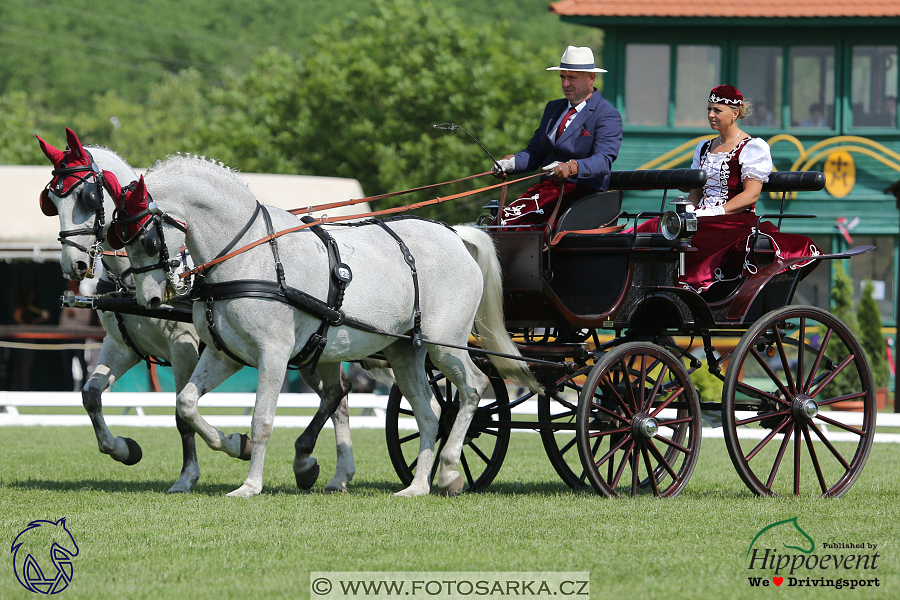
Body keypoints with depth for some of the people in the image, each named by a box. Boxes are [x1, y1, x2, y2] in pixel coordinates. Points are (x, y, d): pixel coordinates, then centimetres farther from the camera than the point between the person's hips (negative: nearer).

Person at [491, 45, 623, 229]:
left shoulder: (608, 116, -2)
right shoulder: (553, 108, 23)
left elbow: (603, 160, -17)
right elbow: (535, 152, 20)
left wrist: (570, 168, -37)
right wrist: (510, 162, -2)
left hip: (582, 190, -7)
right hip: (547, 186, 7)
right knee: (501, 219, -22)